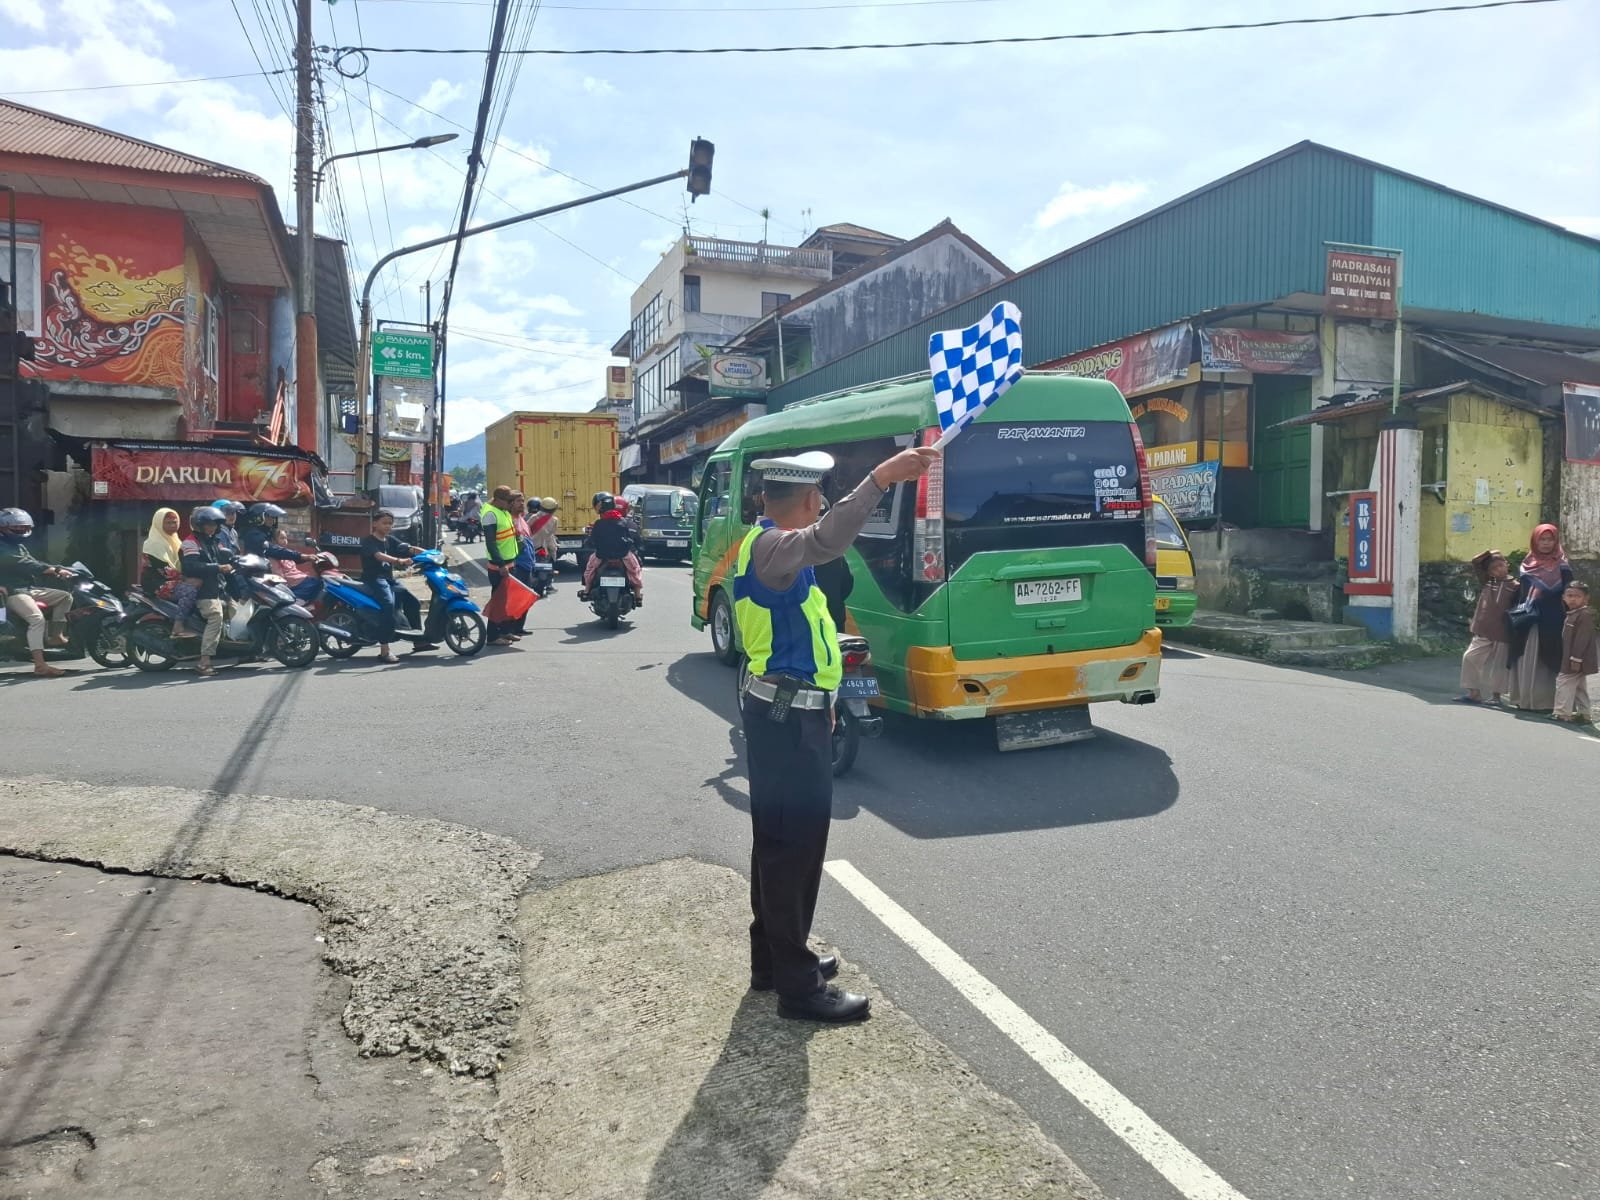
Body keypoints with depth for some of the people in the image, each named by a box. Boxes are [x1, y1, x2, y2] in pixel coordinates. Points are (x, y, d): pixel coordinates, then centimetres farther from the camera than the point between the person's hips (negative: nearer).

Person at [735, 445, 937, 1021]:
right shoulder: (770, 546, -17)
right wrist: (878, 479, -49)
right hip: (790, 716, -11)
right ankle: (797, 984, 6)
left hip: (784, 710, 11)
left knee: (778, 838, 17)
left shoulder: (766, 544, 16)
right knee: (796, 843, -4)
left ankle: (773, 958, 30)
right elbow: (823, 542, -42)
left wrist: (816, 702, 29)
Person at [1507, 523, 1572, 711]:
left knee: (1544, 660, -2)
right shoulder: (1527, 563, 11)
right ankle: (1524, 698, 12)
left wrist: (1566, 618, -11)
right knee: (1524, 660, 5)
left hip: (1549, 621, -4)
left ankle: (1543, 701, 2)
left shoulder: (1561, 565, 0)